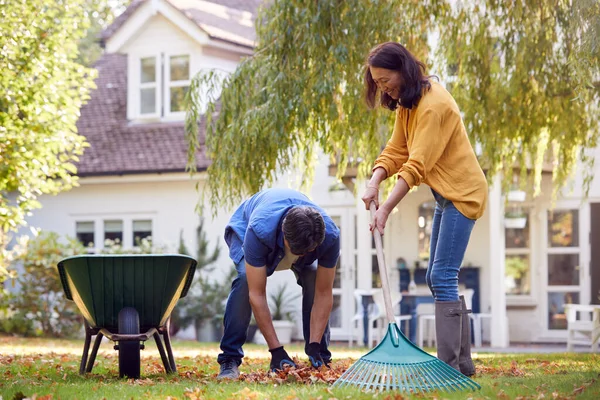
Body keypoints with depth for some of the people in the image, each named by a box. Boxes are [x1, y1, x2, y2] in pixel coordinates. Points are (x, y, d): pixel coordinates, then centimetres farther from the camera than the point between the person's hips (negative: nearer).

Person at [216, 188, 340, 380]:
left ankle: (321, 360, -10)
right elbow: (257, 295, -41)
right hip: (243, 226, -2)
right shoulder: (259, 230, -47)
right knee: (245, 278, -31)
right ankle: (229, 359, -22)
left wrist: (314, 346, -34)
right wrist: (276, 350, -41)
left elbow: (324, 294, -30)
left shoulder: (330, 236, -39)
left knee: (314, 280, -23)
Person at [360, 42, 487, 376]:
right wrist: (375, 182, -15)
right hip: (446, 195, 10)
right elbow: (396, 150, 4)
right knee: (439, 278, 11)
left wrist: (386, 209, -30)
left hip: (462, 194, -10)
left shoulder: (434, 104, -22)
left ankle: (449, 367, -15)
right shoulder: (407, 102, 8)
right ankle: (463, 361, 17)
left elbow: (417, 164, -27)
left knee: (443, 277, -15)